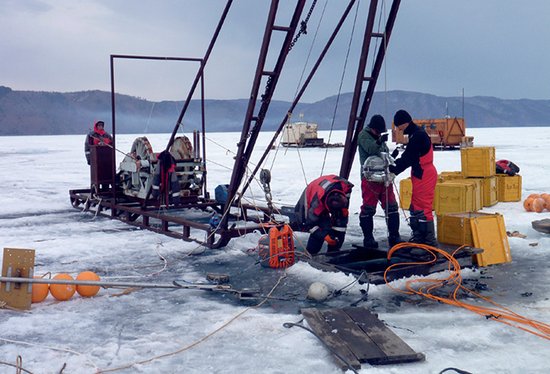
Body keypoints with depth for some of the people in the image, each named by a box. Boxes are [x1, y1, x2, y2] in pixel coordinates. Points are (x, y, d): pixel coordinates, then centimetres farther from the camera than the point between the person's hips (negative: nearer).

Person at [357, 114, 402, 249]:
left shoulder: (380, 137, 20)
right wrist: (379, 141, -39)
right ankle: (368, 238, 5)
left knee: (391, 207, 6)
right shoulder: (363, 135, -4)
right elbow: (370, 149, -21)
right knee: (368, 208, -3)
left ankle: (394, 236, 13)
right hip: (370, 177, -7)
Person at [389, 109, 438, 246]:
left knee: (423, 208, -9)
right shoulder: (415, 134, 14)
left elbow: (407, 159, -21)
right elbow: (408, 157, 14)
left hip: (424, 176, -11)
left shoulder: (418, 135, -19)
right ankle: (418, 237, 26)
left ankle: (430, 241, -5)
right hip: (420, 175, 11)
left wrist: (393, 170, -17)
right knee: (415, 207, 16)